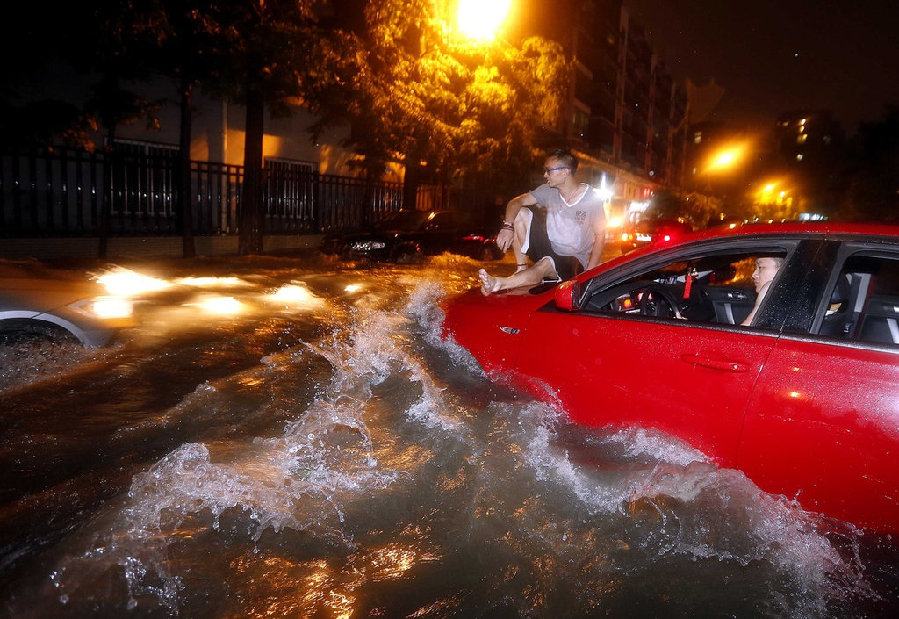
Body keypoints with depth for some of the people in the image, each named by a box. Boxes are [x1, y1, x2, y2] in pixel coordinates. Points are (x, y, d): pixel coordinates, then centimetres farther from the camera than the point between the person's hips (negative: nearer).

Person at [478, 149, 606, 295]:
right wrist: (508, 227, -24)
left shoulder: (592, 198, -12)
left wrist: (589, 274, -19)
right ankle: (522, 269, -13)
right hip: (548, 249, 5)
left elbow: (600, 235, -9)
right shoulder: (548, 191, 0)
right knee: (521, 213, -11)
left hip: (574, 262, -5)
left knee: (545, 264, -40)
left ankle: (499, 283, -58)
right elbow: (515, 202, -2)